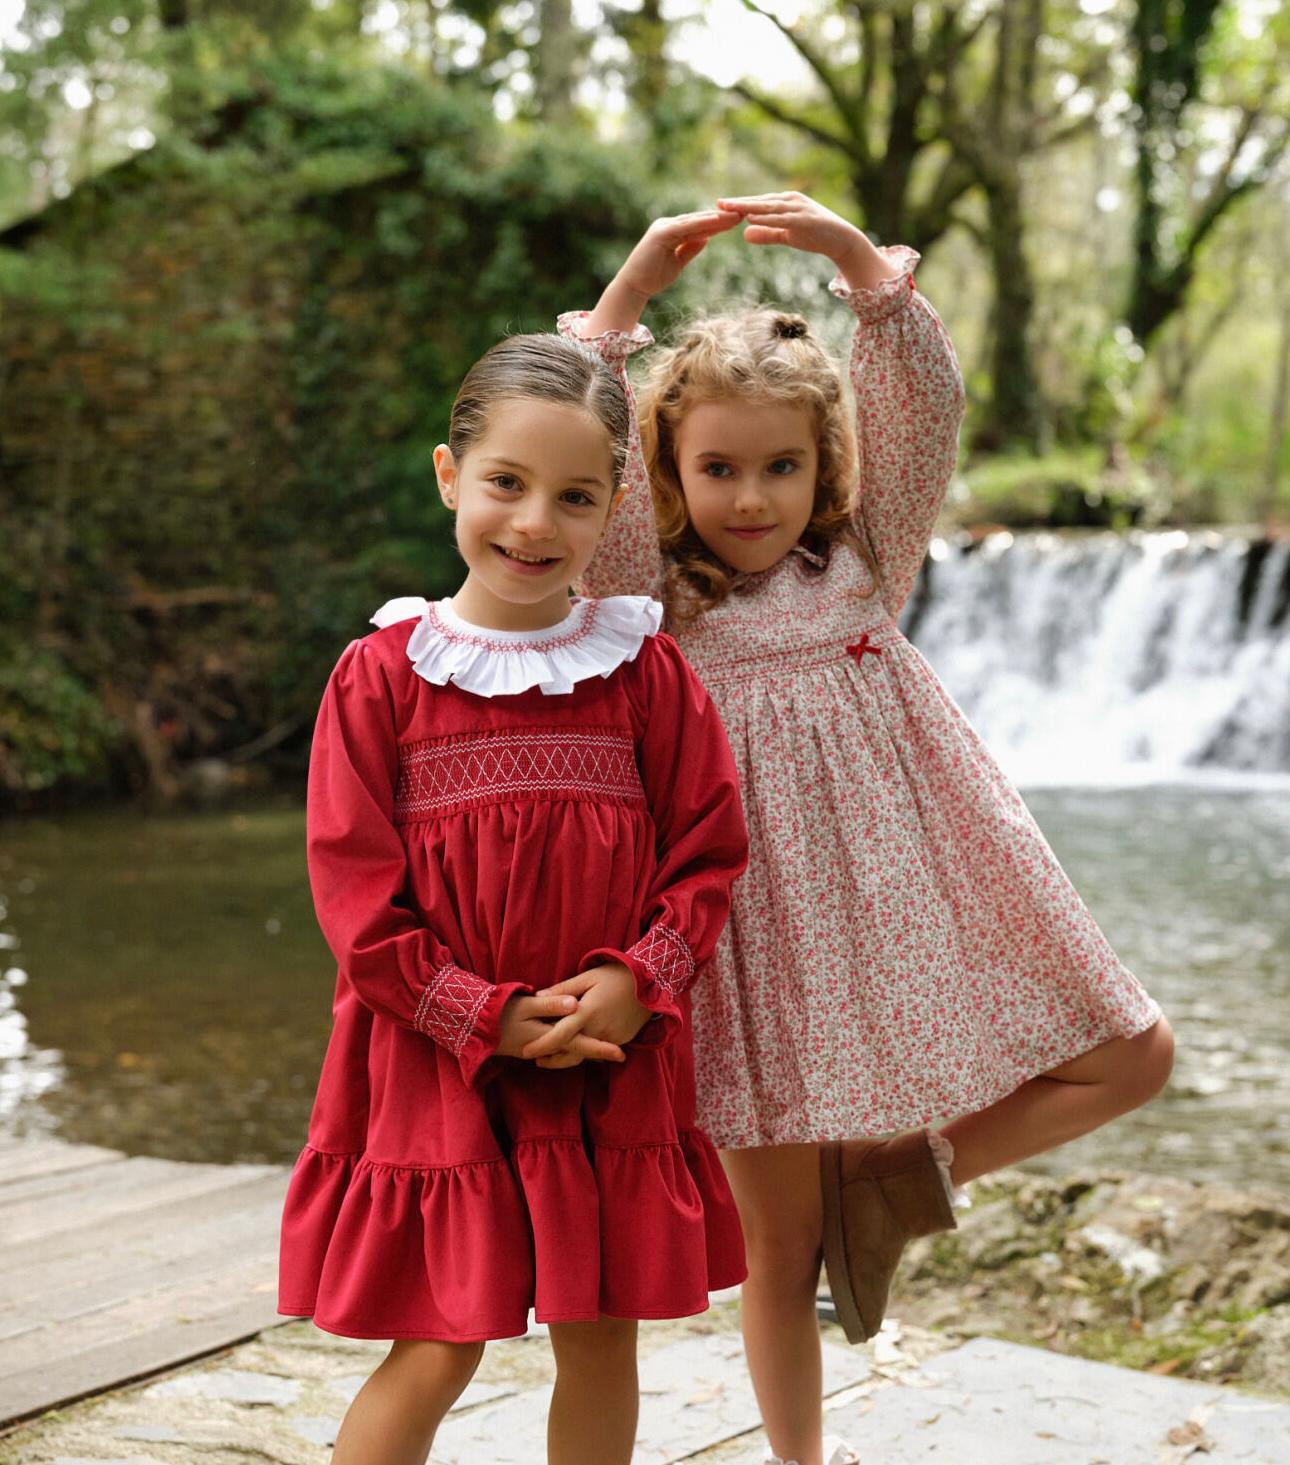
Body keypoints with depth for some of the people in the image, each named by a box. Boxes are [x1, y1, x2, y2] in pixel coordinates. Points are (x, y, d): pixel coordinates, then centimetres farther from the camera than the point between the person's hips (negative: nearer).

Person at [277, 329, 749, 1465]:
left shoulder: (645, 669, 1)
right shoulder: (382, 674, -4)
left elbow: (708, 851, 2)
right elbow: (353, 883, -5)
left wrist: (633, 983, -13)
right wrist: (486, 1018, -12)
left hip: (613, 1065, 2)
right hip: (434, 1066, -2)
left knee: (602, 1339, 12)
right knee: (434, 1357, 1)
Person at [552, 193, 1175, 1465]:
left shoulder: (864, 561, 8)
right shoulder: (655, 597, 1)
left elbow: (923, 413, -5)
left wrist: (862, 264, -18)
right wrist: (631, 288, -18)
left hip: (903, 883, 3)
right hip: (761, 915, -3)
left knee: (1131, 1057, 2)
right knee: (781, 1244, 6)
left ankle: (900, 1174, 14)